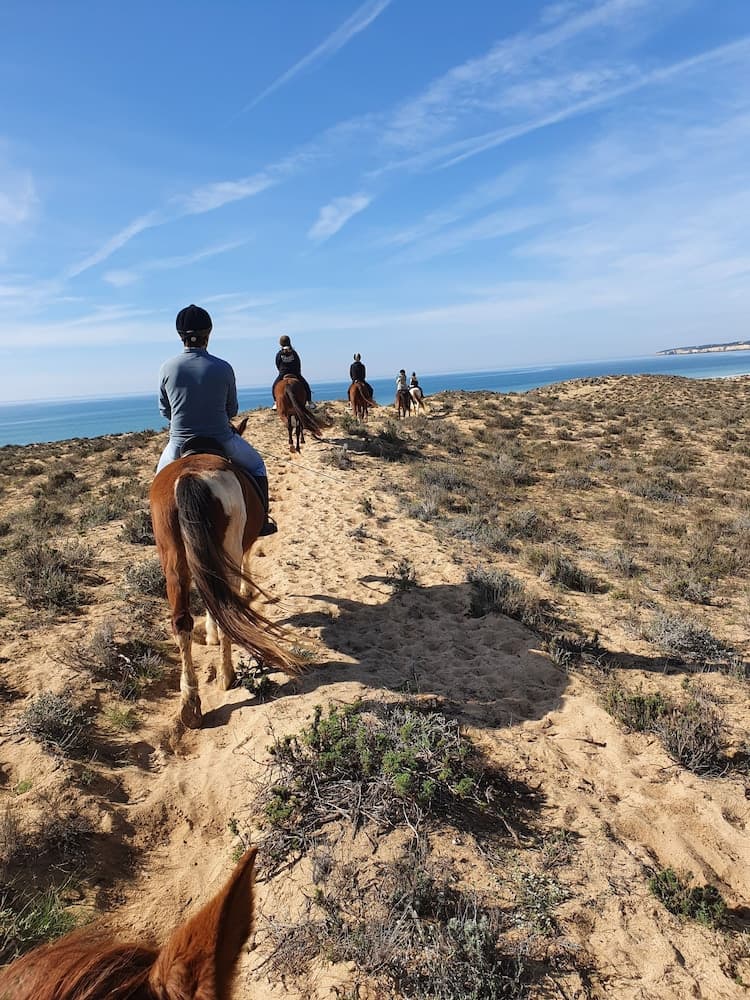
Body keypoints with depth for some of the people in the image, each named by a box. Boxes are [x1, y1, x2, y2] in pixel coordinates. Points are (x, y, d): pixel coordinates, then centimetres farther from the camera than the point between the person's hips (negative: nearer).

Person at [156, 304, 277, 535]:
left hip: (180, 444, 2)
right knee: (256, 466, 25)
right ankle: (261, 521, 25)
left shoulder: (167, 368, -9)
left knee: (162, 473, 34)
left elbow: (164, 411, 3)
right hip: (221, 441, -2)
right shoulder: (223, 368, -12)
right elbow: (232, 410, 1)